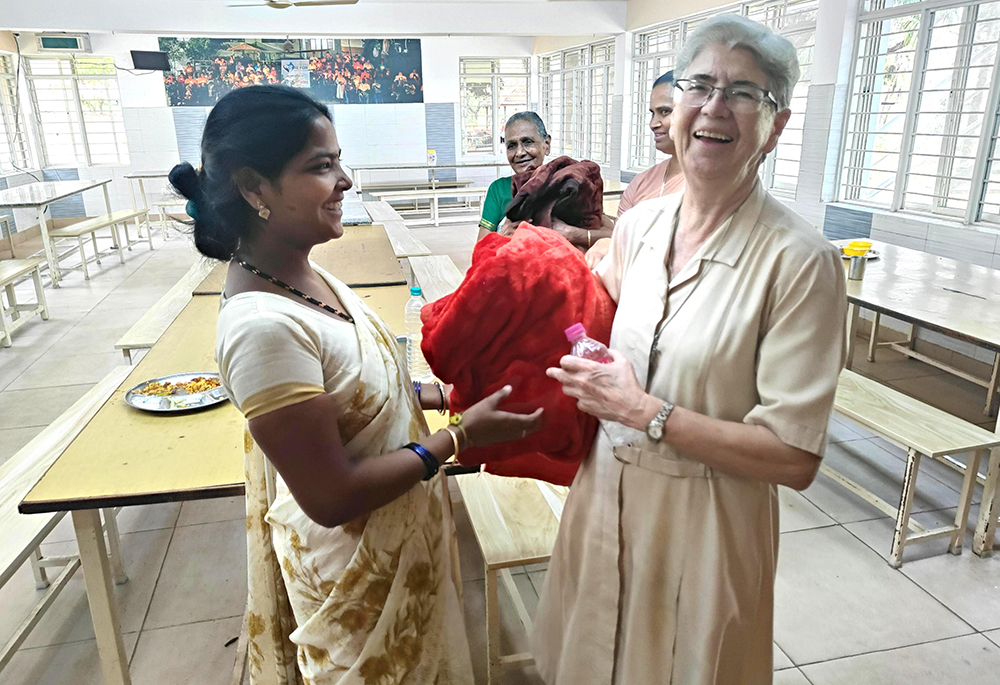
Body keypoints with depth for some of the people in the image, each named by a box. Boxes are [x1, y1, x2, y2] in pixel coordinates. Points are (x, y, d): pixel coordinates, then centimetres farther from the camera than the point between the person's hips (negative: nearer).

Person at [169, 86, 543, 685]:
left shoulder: (304, 275, -5)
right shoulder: (262, 325, -33)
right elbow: (331, 498, -28)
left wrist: (445, 395, -1)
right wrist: (460, 437, -22)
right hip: (354, 569, -8)